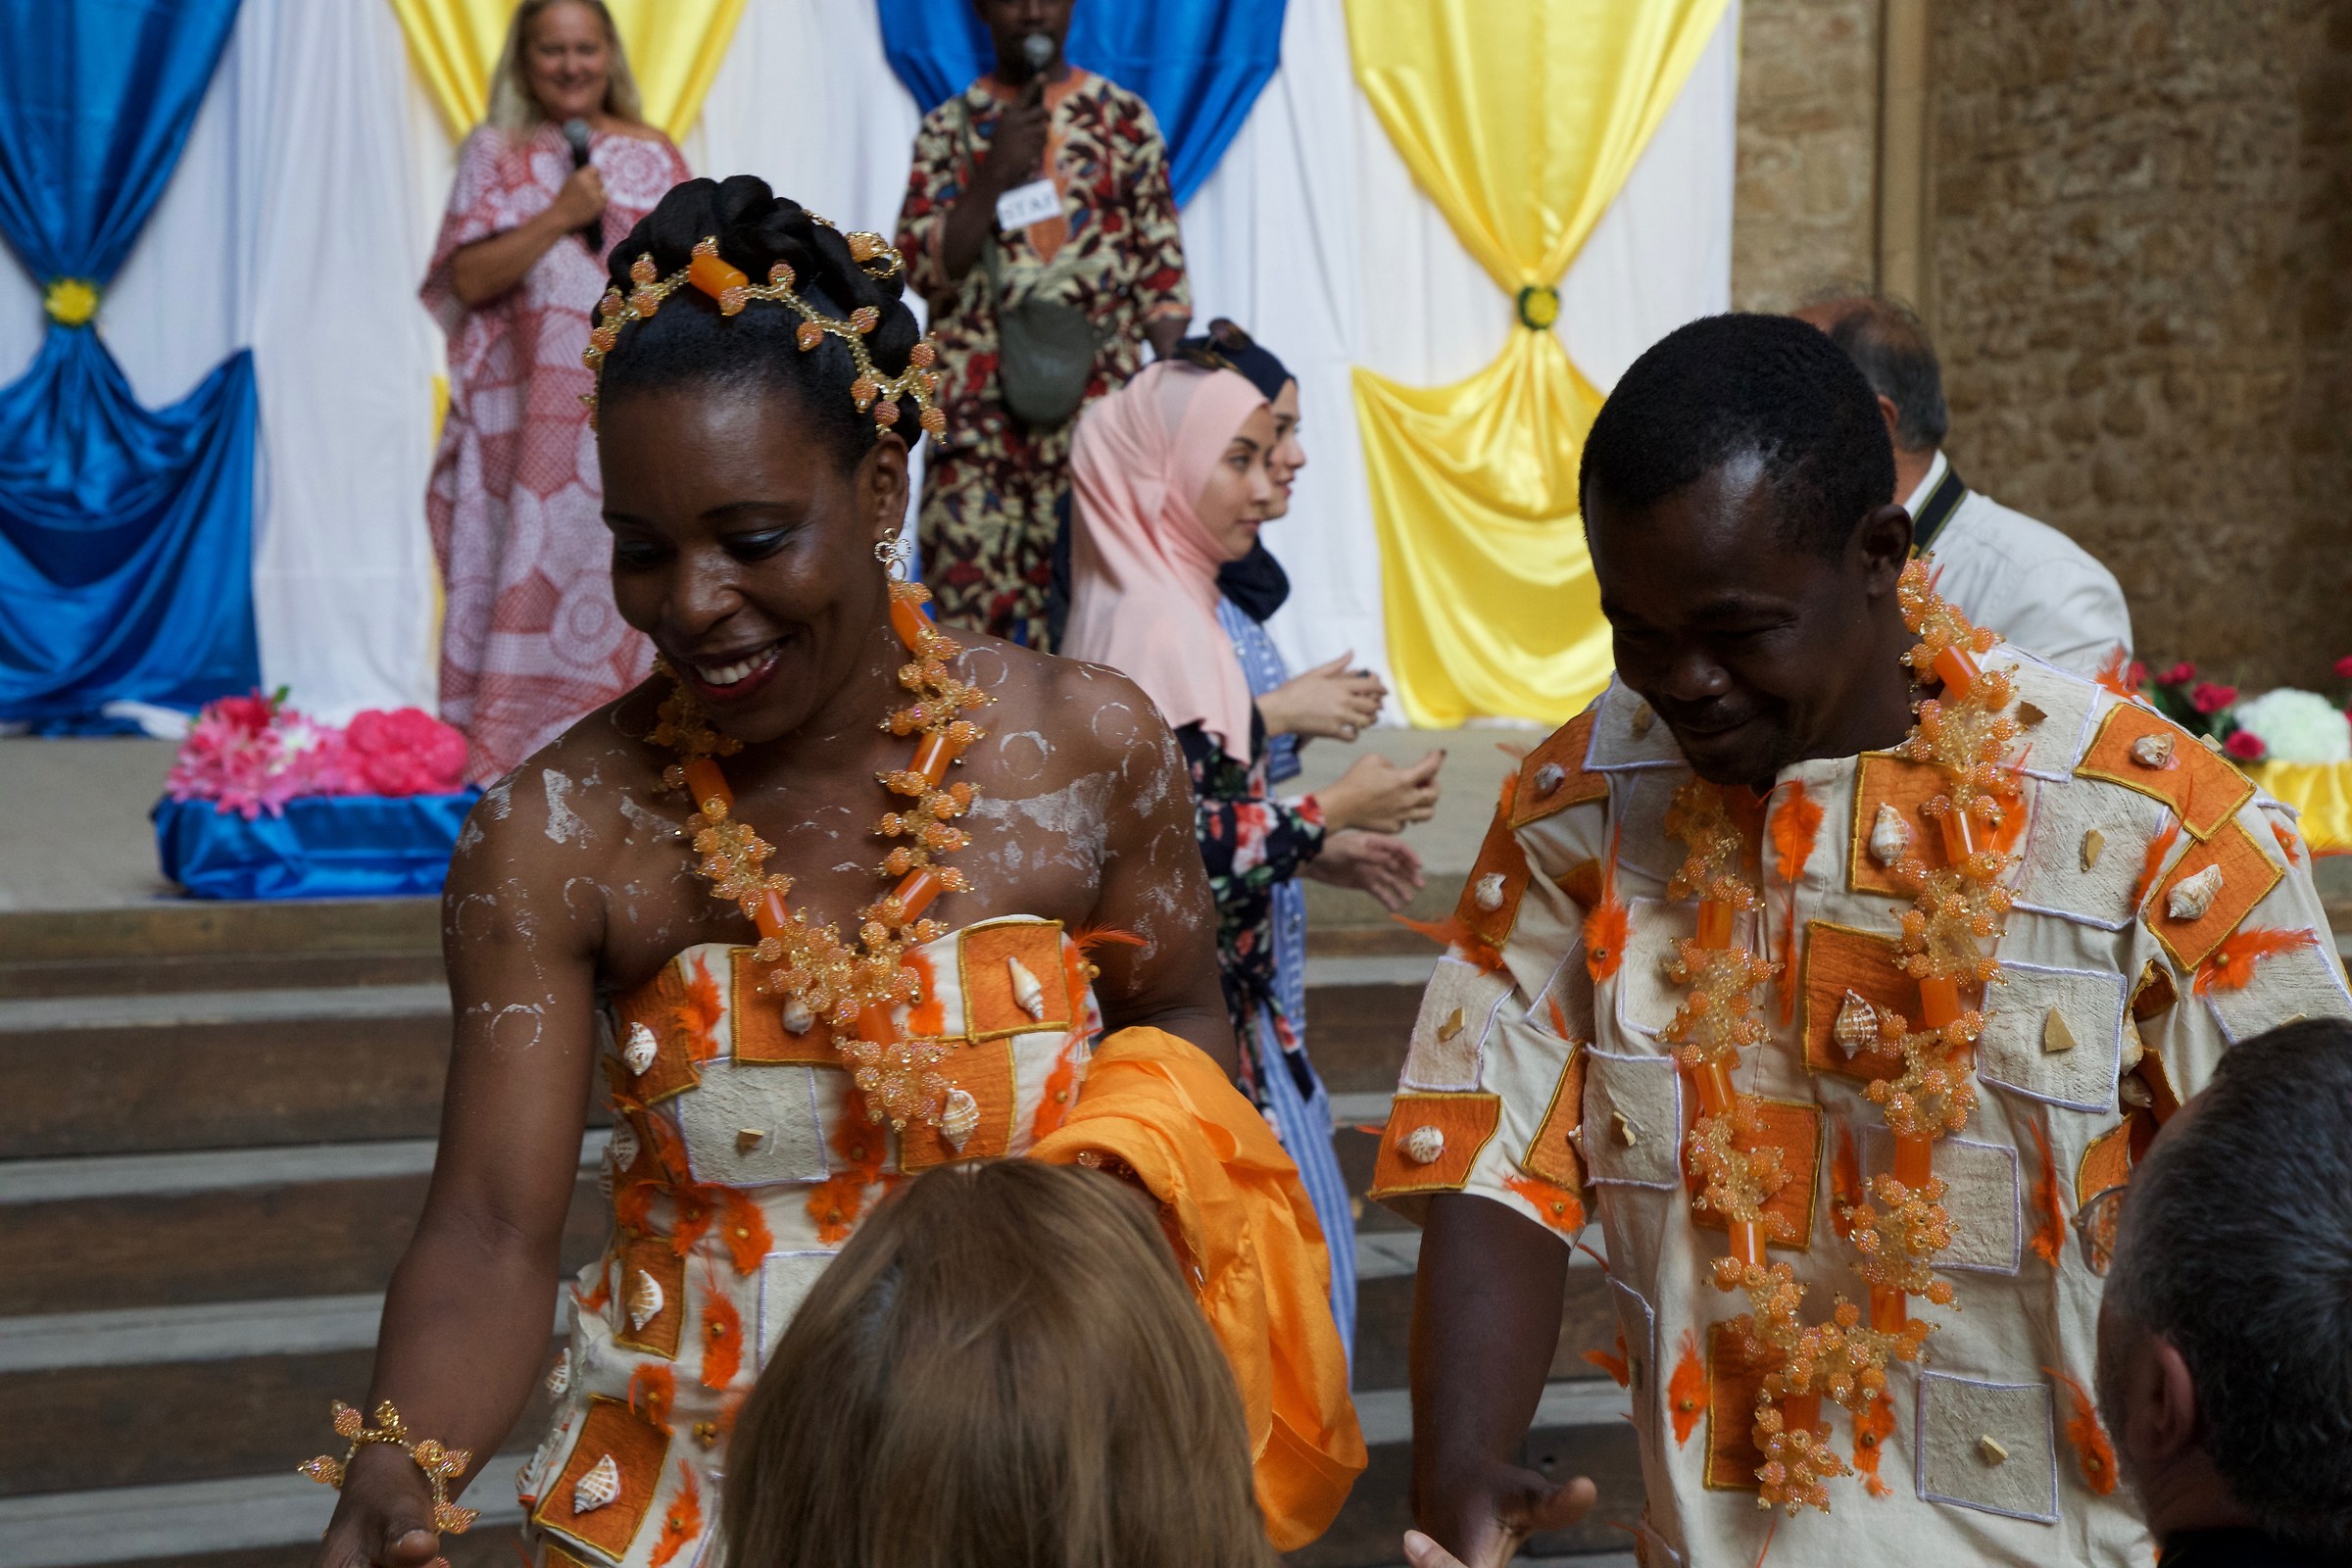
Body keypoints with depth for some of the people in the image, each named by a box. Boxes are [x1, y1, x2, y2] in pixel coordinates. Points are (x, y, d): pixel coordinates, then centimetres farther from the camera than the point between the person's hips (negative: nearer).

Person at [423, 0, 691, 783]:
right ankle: (503, 755, 2)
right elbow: (467, 279, -4)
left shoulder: (654, 156, 9)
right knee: (526, 577, -3)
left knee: (627, 578, -2)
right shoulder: (495, 155, 6)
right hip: (528, 418, -1)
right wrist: (560, 216, -13)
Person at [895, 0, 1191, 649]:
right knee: (972, 589, -8)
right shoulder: (949, 127, 10)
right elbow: (926, 267, 1)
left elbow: (1164, 274, 8)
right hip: (979, 407, 0)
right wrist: (994, 174, -12)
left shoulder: (1125, 119, 9)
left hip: (1100, 402, 0)